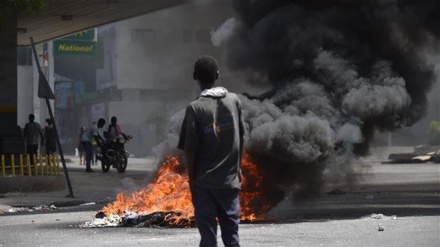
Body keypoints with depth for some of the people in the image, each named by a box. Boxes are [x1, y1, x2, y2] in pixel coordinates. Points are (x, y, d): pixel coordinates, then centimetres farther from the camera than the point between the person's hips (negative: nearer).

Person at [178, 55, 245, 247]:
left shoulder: (195, 108, -10)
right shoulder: (234, 100, 0)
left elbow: (191, 149, -10)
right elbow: (241, 138, 7)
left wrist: (191, 177, 2)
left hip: (204, 181, -3)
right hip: (230, 179, 3)